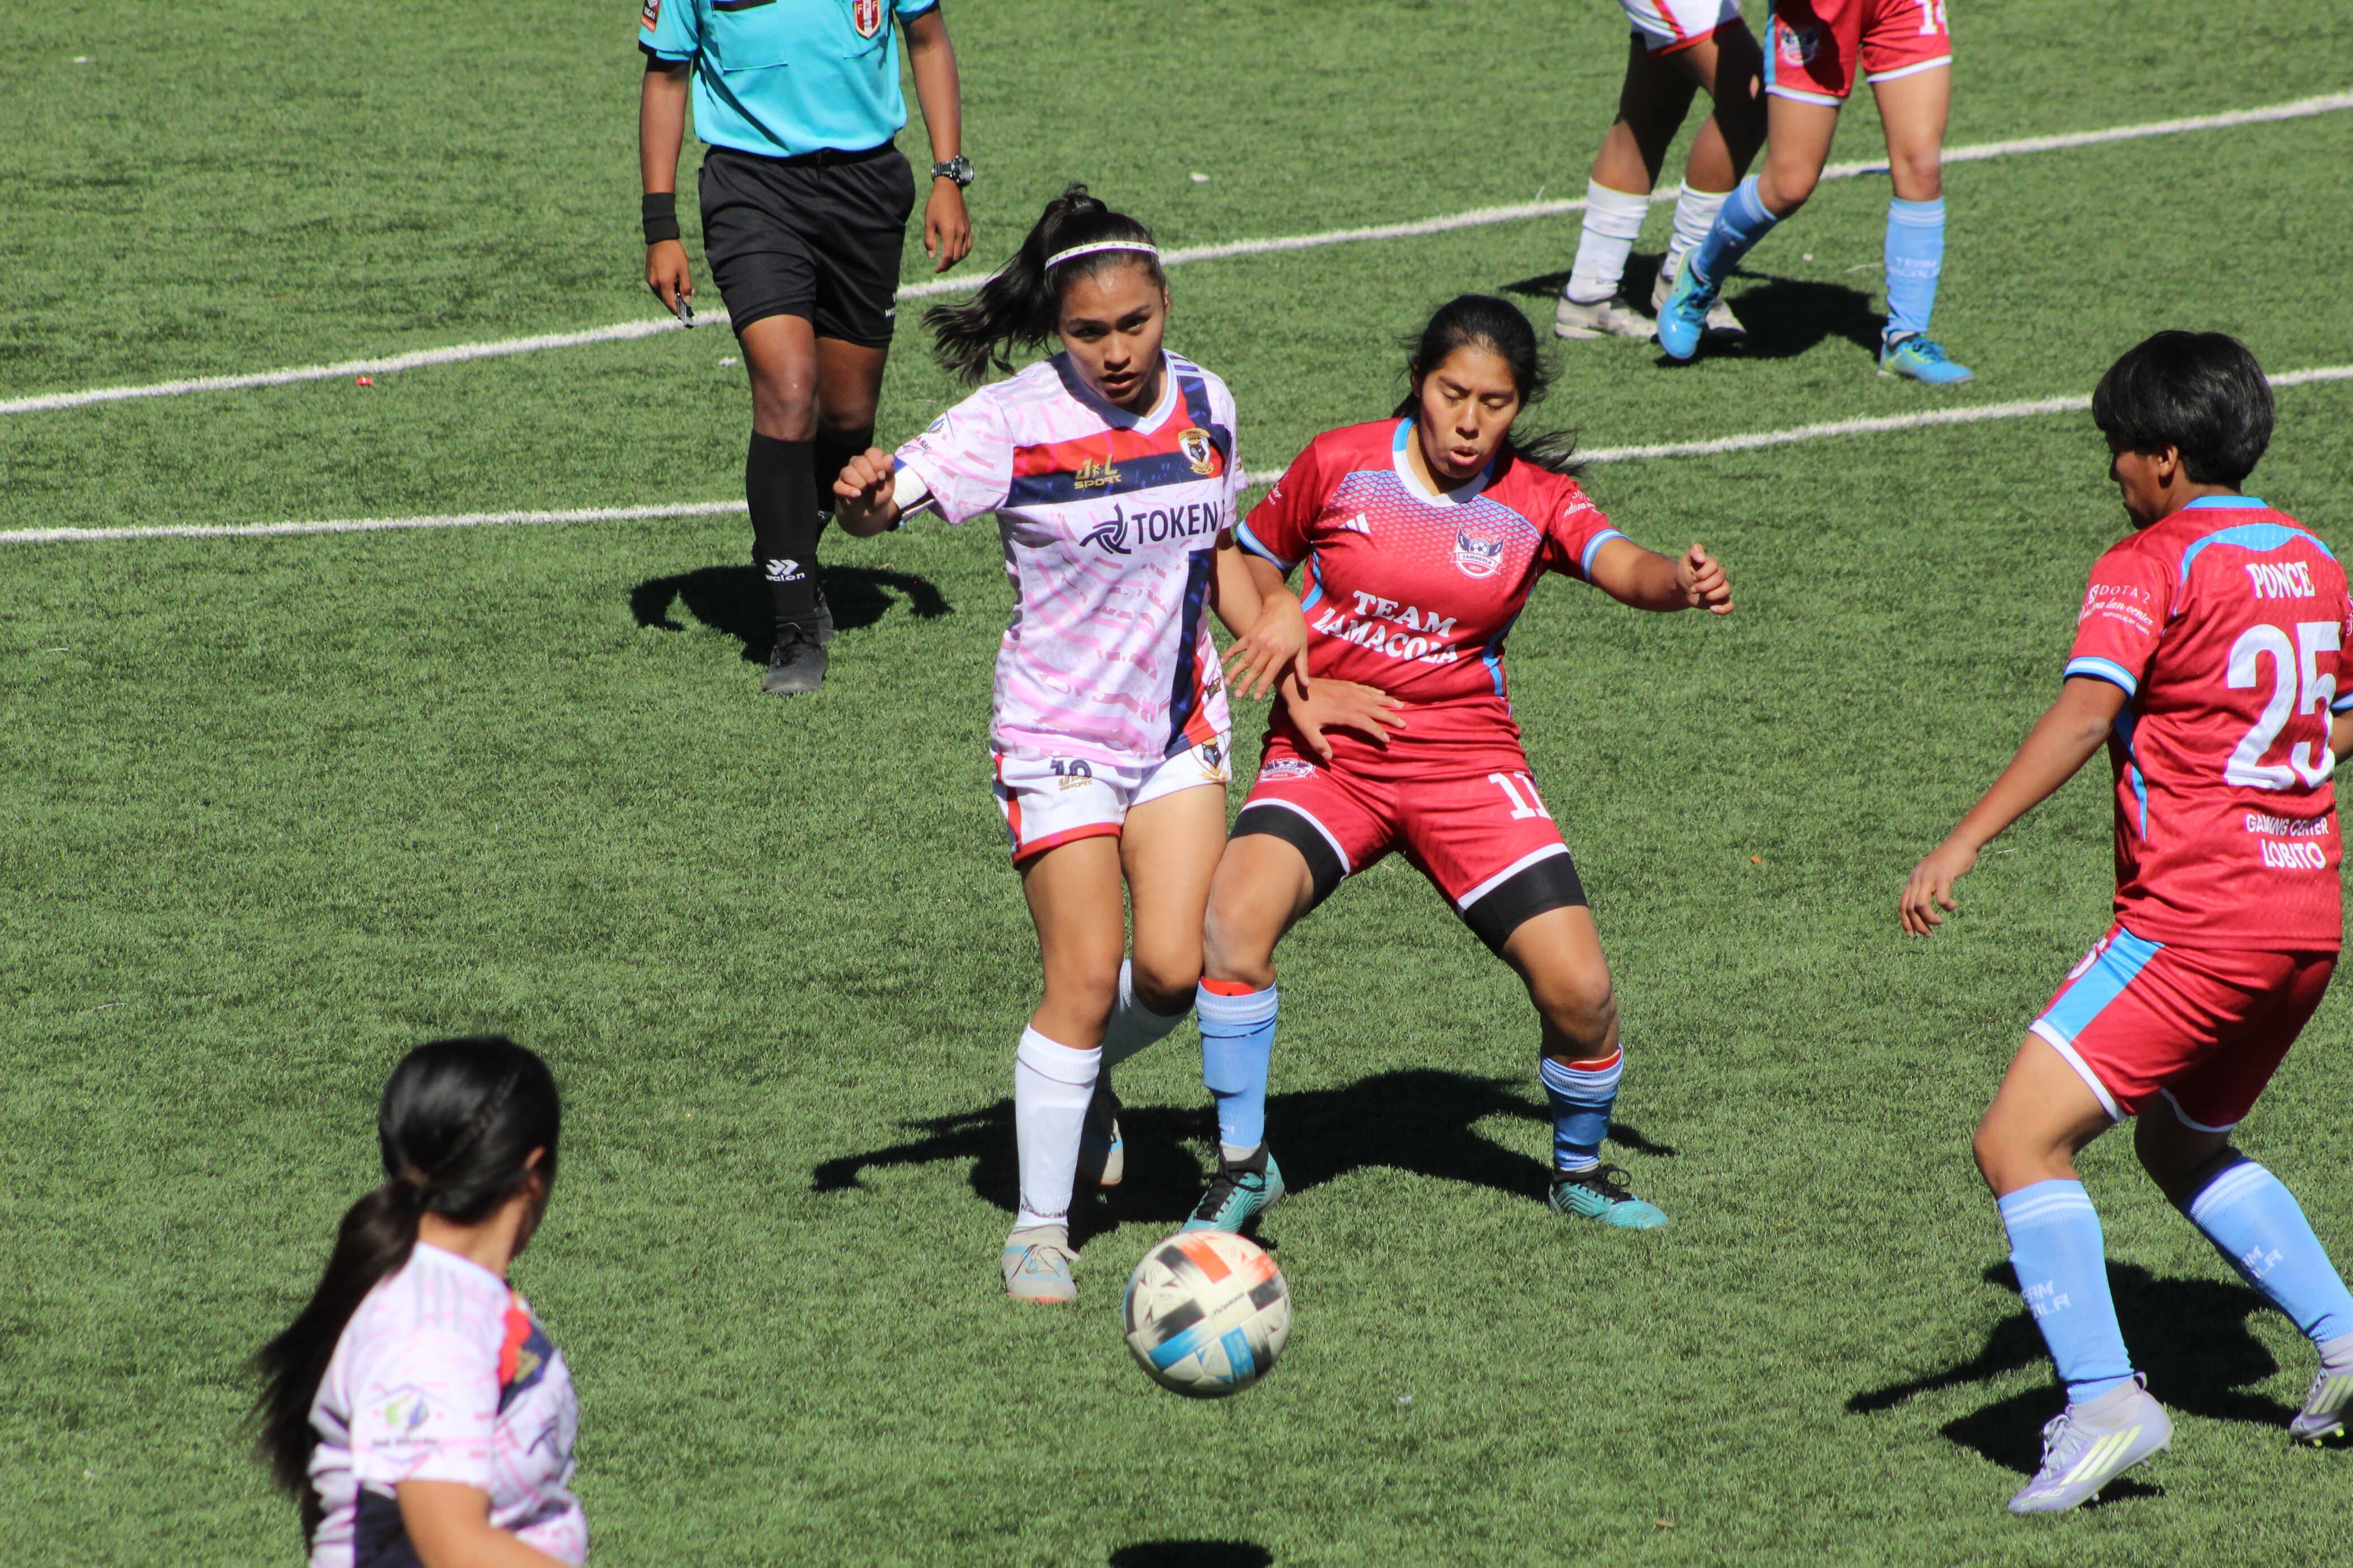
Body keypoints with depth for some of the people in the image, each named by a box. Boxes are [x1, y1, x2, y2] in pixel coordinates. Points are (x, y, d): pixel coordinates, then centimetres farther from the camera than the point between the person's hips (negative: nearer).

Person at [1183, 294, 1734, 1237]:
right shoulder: (1341, 465, -1)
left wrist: (1682, 584, -43)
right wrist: (1294, 687, -2)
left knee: (1579, 990, -10)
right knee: (1235, 916, -28)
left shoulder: (1535, 500, -2)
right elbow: (1252, 564, 12)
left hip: (1466, 761, 1)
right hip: (1329, 755, -1)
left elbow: (1622, 566, -20)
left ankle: (1579, 1168, 21)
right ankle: (1243, 1161, -12)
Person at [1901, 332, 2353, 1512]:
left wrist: (1961, 846, -30)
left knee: (2020, 1141, -10)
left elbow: (2085, 712, -24)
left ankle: (2103, 1402, -21)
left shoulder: (2150, 568, -9)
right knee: (2182, 1143, 29)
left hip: (2192, 919, -9)